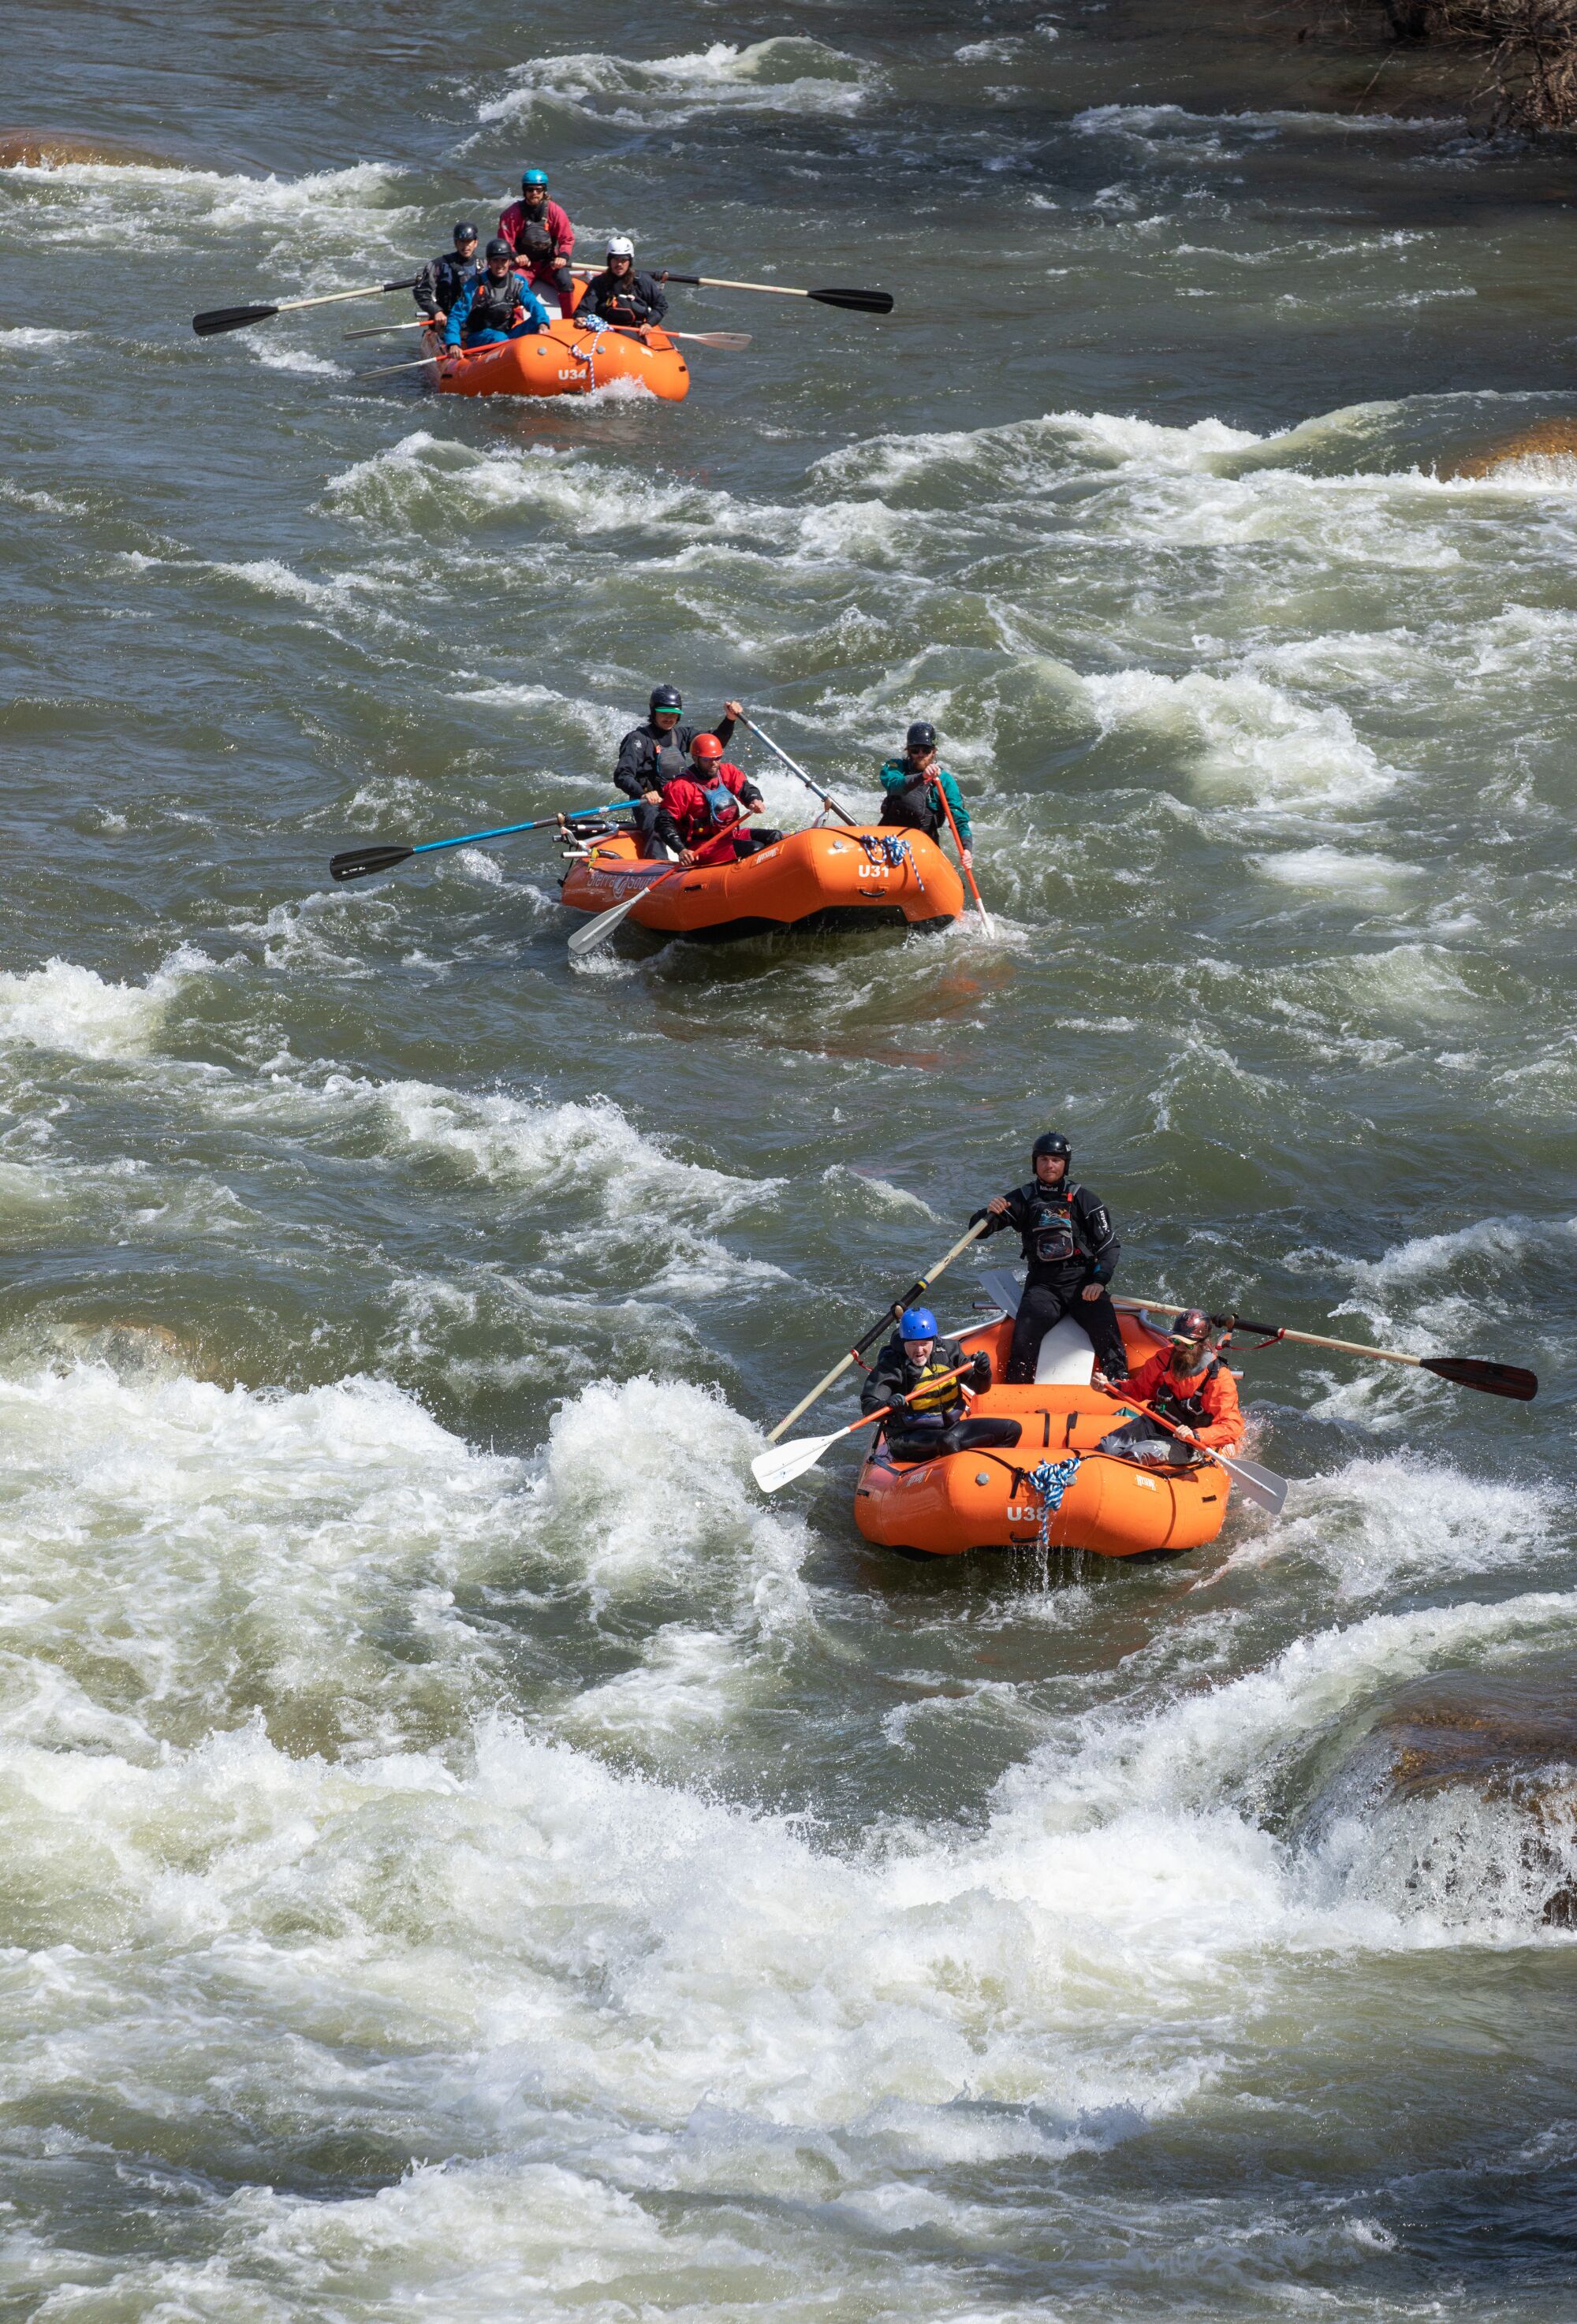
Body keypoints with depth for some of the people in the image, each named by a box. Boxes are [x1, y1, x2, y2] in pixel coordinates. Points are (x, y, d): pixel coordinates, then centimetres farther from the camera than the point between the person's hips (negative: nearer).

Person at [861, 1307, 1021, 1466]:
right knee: (948, 1442, -38)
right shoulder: (890, 1365, -13)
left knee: (1012, 1429, 0)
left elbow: (980, 1387, 10)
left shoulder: (947, 1350, 1)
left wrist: (983, 1371, -13)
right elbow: (868, 1407, -21)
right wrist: (886, 1406, -43)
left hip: (951, 1426, 6)